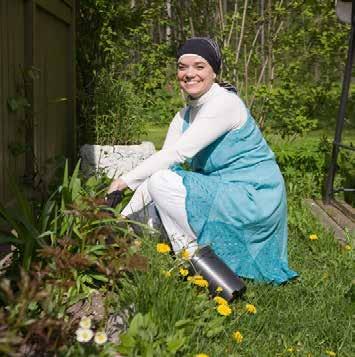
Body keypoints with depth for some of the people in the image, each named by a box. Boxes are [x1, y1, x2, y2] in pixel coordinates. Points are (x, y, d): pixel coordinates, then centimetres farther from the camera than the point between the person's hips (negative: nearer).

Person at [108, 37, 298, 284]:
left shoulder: (225, 103, -17)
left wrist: (127, 180, -20)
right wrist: (123, 217, -8)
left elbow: (178, 153, -24)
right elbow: (165, 158, 1)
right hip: (223, 193, 9)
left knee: (161, 182, -20)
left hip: (252, 197, -9)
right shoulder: (185, 115, 9)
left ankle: (194, 255, -8)